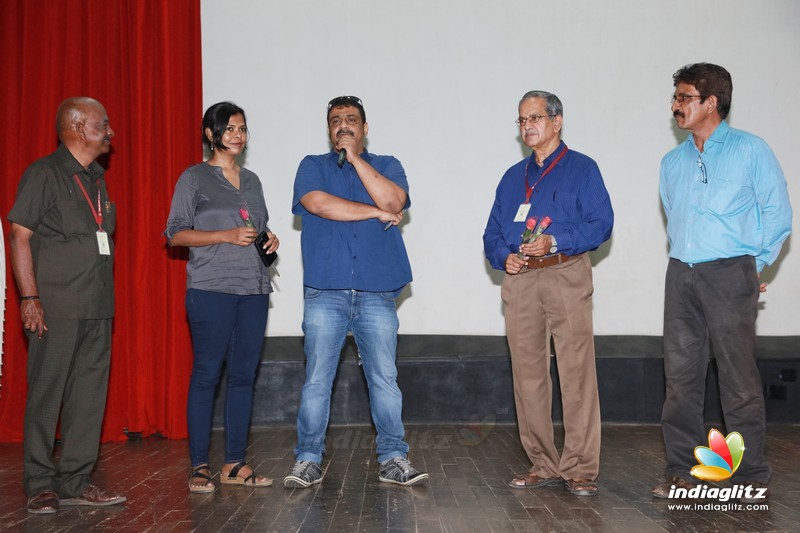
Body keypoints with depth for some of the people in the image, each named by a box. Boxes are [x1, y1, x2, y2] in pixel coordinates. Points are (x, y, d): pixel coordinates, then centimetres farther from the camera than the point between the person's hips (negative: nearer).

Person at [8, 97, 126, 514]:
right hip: (57, 307, -7)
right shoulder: (44, 173, -4)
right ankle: (41, 487, 10)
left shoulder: (96, 178, 17)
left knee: (89, 397, 7)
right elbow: (19, 235, -8)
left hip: (98, 308, 7)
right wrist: (29, 298, -15)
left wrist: (105, 297, 15)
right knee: (46, 397, 0)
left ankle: (76, 483, 16)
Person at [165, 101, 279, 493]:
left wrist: (269, 238, 5)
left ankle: (235, 464, 12)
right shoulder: (194, 178, 3)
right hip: (211, 288, -5)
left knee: (244, 375, 5)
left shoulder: (252, 180, 19)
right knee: (206, 374, -5)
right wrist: (228, 235, -13)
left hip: (253, 288, 5)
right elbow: (175, 234, -3)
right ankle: (199, 466, 3)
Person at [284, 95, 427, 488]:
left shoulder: (386, 166, 15)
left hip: (377, 293, 1)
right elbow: (317, 203, -9)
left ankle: (393, 460, 10)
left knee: (385, 380, 2)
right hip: (325, 292, 0)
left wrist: (355, 159, -4)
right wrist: (376, 212, -4)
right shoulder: (312, 166, 12)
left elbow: (394, 201, -7)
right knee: (317, 380, 0)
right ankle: (308, 460, 10)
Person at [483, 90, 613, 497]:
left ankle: (580, 470, -1)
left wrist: (554, 241, -17)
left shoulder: (581, 168, 7)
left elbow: (601, 223, -5)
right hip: (519, 280, 5)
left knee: (576, 372, -7)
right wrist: (502, 257, -2)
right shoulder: (512, 177, 22)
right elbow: (492, 233, 19)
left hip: (566, 274, -5)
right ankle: (543, 465, 13)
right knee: (527, 375, 4)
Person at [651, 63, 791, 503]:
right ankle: (681, 471, 13)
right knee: (680, 375, 5)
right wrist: (685, 259, 15)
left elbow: (777, 213, 3)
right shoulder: (672, 162, 16)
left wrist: (755, 265, 4)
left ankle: (751, 475, 10)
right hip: (680, 275, 5)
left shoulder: (749, 150, 1)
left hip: (729, 273, -5)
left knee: (738, 378, -2)